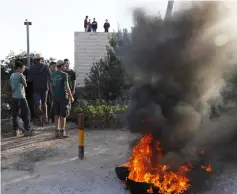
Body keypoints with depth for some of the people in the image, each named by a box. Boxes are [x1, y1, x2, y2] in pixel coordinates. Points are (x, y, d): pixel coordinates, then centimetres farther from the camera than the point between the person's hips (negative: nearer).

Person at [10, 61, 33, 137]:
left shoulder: (12, 75, 12)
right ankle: (27, 130, -3)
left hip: (14, 97, 7)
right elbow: (25, 85, 0)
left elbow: (11, 85, 19)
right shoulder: (20, 75, -9)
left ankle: (15, 130, 13)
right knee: (26, 114, -1)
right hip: (21, 97, -7)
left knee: (15, 114, 9)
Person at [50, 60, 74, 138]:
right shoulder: (64, 74, -11)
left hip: (55, 97, 6)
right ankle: (62, 132, 3)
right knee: (63, 115, 0)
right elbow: (66, 87, -15)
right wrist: (71, 97, -9)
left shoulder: (52, 75, 9)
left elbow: (51, 87, 13)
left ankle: (57, 131, 15)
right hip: (63, 96, -6)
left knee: (57, 115, 11)